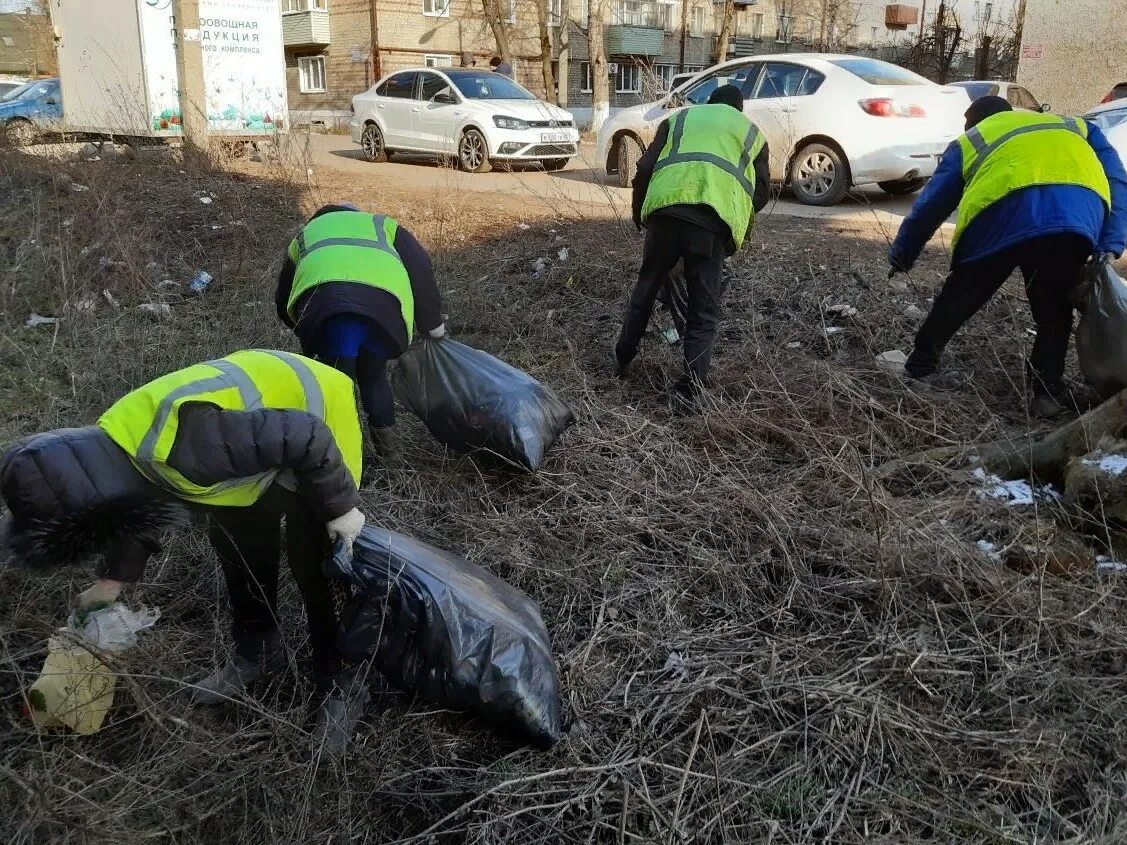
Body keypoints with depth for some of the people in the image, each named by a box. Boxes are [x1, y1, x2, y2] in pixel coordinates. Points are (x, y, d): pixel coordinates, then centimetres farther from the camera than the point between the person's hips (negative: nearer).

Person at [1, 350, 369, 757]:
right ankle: (256, 650, 33)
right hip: (267, 406, 8)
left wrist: (339, 507, -20)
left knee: (315, 563, -5)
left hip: (318, 410, -8)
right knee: (237, 540, 14)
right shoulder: (111, 446, -9)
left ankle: (342, 684, 12)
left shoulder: (184, 443, -39)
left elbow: (308, 439, -32)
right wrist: (112, 580, 20)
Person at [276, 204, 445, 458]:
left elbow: (283, 304, 40)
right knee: (374, 376, 21)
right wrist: (433, 324, 28)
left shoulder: (305, 234, 43)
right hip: (385, 301, 1)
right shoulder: (382, 225, 40)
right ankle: (386, 446, 26)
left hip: (325, 301, -1)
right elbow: (420, 265, 24)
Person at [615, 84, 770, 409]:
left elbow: (645, 168, 18)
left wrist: (639, 214, 29)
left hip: (666, 207, 1)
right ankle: (690, 390, 2)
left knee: (646, 287, 20)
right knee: (703, 310, 6)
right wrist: (739, 218, 39)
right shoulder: (752, 132, 30)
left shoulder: (679, 118, 30)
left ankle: (622, 359, 32)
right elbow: (761, 193, 22)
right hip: (715, 217, -1)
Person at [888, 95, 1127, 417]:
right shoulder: (1076, 128, 40)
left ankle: (921, 366, 27)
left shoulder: (969, 141, 34)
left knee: (962, 296, 19)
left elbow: (930, 205, 32)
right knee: (1054, 309, 20)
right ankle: (1047, 391, 15)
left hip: (1007, 215, -1)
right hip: (1080, 218, 2)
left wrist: (901, 254, 44)